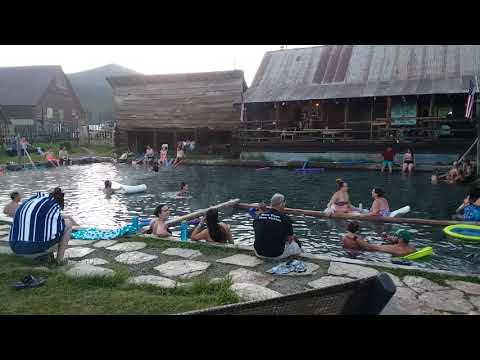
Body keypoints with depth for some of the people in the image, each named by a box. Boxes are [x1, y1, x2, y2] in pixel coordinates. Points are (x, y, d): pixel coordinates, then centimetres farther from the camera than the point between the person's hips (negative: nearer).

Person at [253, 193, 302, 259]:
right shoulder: (285, 218, -13)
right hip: (277, 255, -3)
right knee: (297, 244, 21)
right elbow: (290, 239, -4)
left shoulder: (259, 216, 0)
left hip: (259, 253, 3)